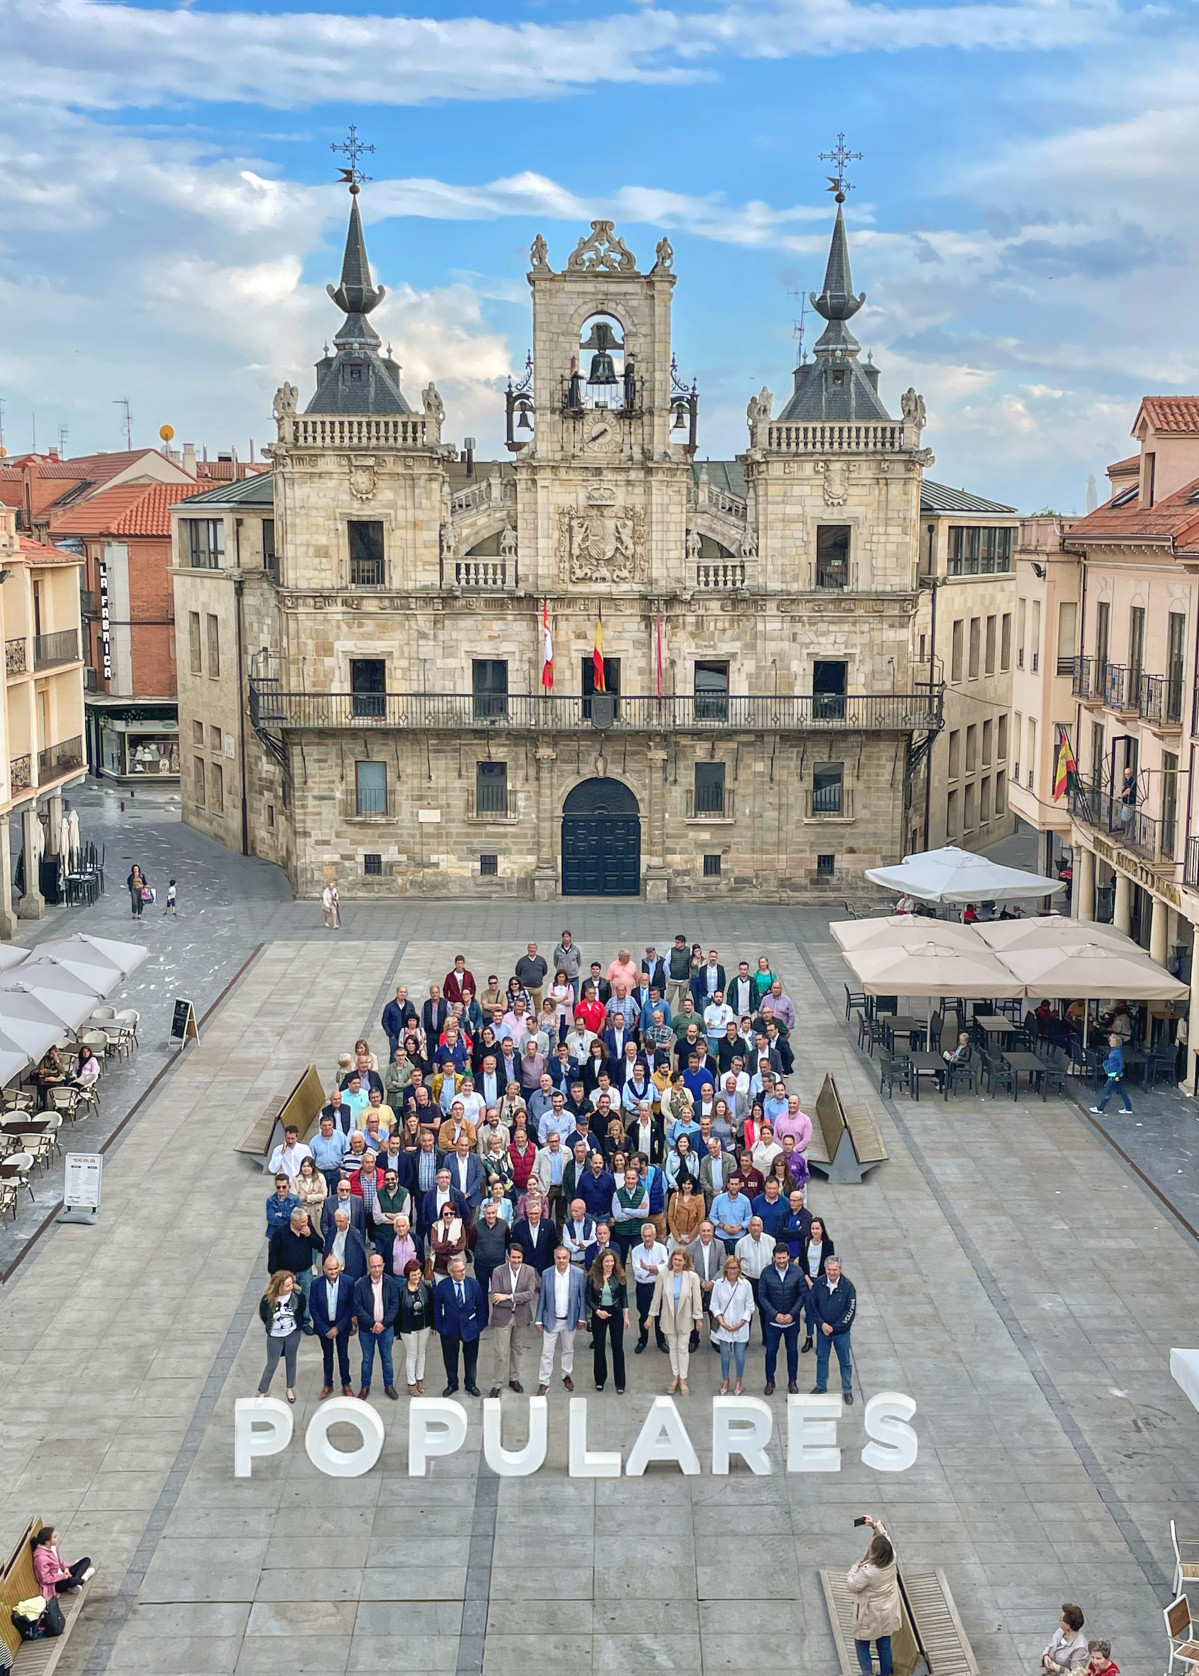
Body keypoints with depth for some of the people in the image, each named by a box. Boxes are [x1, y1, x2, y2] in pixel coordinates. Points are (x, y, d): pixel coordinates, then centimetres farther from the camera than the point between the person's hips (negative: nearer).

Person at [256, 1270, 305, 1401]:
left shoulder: (298, 1295, -25)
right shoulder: (267, 1299, -28)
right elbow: (264, 1316, -6)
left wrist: (297, 1326, 6)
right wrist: (271, 1328, 7)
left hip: (293, 1335, 2)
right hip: (275, 1337, -1)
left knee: (291, 1361, 21)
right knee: (272, 1364, 12)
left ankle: (290, 1388, 42)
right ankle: (262, 1392, 30)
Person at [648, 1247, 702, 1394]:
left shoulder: (692, 1277, -16)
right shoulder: (663, 1275, -15)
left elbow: (697, 1299, -8)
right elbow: (656, 1297, -6)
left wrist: (698, 1318, -3)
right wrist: (651, 1315, -2)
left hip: (684, 1319, -1)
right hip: (668, 1318, 1)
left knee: (683, 1349, 8)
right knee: (672, 1348, 16)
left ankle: (683, 1380, 23)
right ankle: (675, 1377, 31)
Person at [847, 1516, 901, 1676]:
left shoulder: (868, 1571, -36)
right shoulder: (891, 1558, -20)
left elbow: (852, 1586, -19)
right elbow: (884, 1535, -1)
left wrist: (855, 1567, -8)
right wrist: (875, 1525, -11)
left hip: (871, 1616, -6)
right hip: (887, 1613, 6)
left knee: (862, 1646, 17)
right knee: (884, 1646, 22)